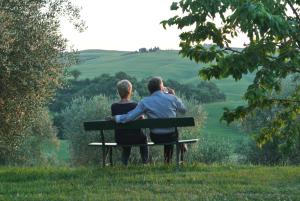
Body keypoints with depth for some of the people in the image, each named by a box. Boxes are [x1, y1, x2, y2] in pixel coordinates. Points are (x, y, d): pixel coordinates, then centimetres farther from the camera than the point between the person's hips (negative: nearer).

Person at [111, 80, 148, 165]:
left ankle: (124, 163, 32)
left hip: (119, 139, 2)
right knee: (143, 137, 34)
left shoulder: (113, 106, -10)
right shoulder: (135, 105, -17)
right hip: (135, 138, -2)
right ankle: (145, 161, 37)